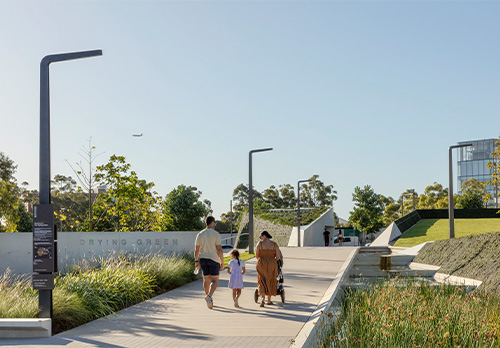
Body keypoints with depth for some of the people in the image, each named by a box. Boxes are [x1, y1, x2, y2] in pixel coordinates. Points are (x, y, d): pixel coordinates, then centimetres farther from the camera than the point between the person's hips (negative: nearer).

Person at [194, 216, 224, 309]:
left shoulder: (200, 234, 5)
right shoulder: (216, 234, -8)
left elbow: (196, 250, 6)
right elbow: (219, 249, -12)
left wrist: (196, 261, 15)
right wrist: (222, 262, -7)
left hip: (203, 259, 4)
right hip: (214, 259, -4)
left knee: (206, 279, 15)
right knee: (215, 280, -1)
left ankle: (208, 298, 21)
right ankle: (209, 296, -24)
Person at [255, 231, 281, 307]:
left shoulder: (259, 244, -4)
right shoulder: (274, 244, 0)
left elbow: (256, 255, -1)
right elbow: (278, 256, -3)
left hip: (262, 264, -2)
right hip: (271, 265, 2)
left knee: (262, 282, 4)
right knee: (270, 281, 16)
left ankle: (263, 298, -19)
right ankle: (269, 300, 23)